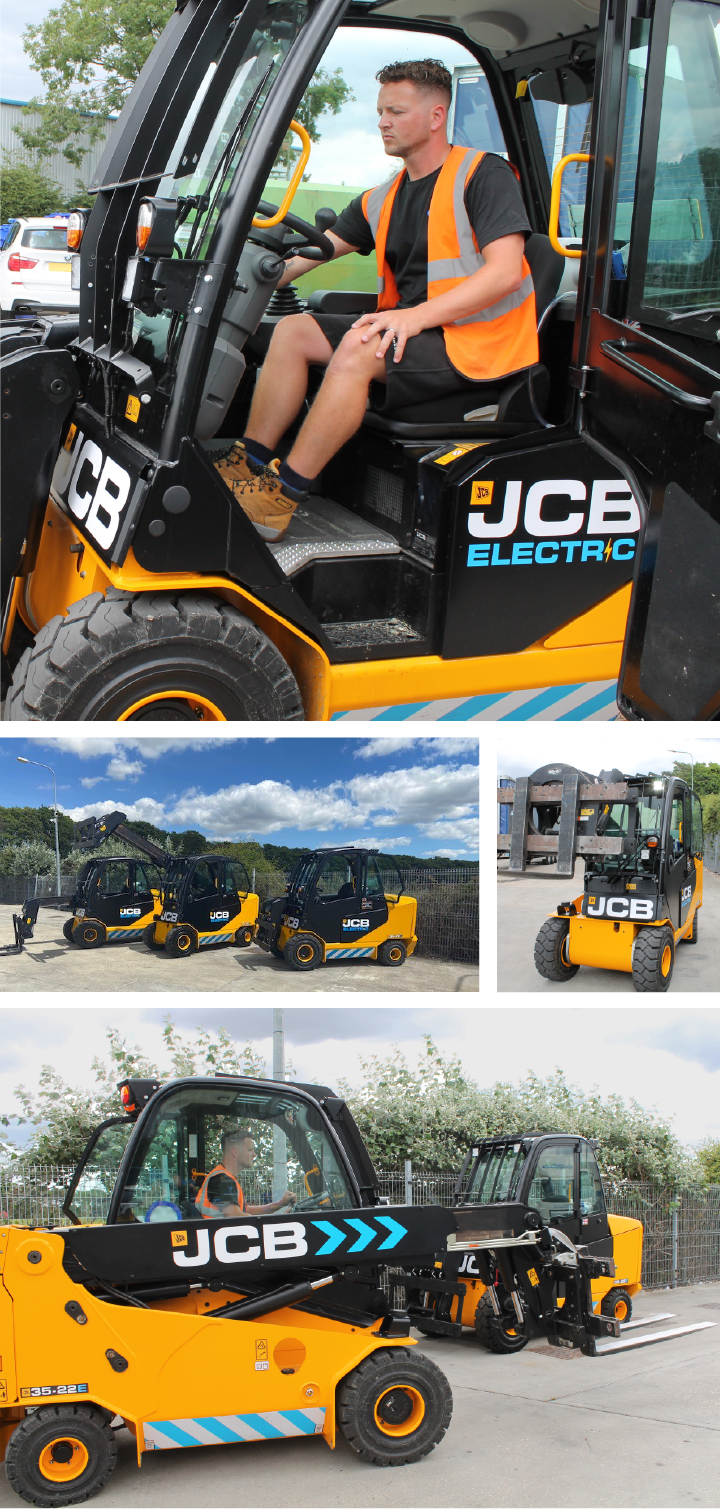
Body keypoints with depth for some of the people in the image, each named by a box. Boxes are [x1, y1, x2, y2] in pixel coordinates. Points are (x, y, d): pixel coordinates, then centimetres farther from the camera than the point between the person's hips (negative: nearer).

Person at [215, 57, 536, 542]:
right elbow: (308, 253, 16)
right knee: (294, 330, -3)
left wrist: (416, 315, -28)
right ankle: (249, 463, -10)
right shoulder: (382, 200, 16)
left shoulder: (485, 174, -7)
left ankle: (282, 497, -28)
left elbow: (505, 272, -19)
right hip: (412, 330, 8)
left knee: (359, 348, -31)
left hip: (478, 342, -8)